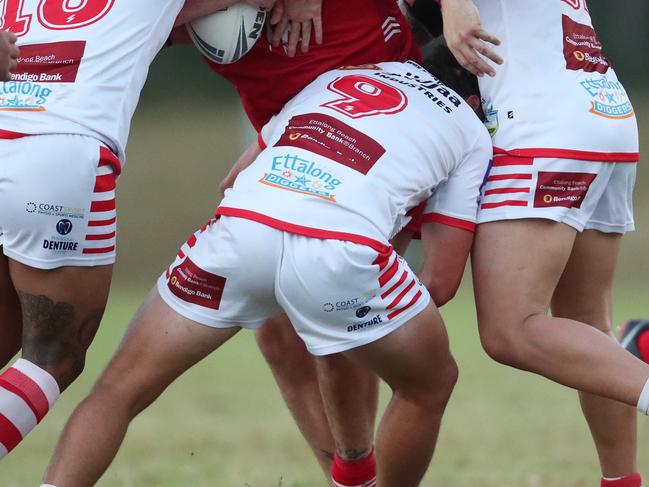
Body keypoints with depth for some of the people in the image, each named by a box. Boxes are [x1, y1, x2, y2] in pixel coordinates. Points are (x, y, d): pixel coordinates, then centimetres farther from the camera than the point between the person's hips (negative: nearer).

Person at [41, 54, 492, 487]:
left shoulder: (332, 77, 36)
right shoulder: (473, 132, 26)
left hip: (240, 223, 3)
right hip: (343, 250, -3)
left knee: (119, 390, 12)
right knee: (431, 385, 24)